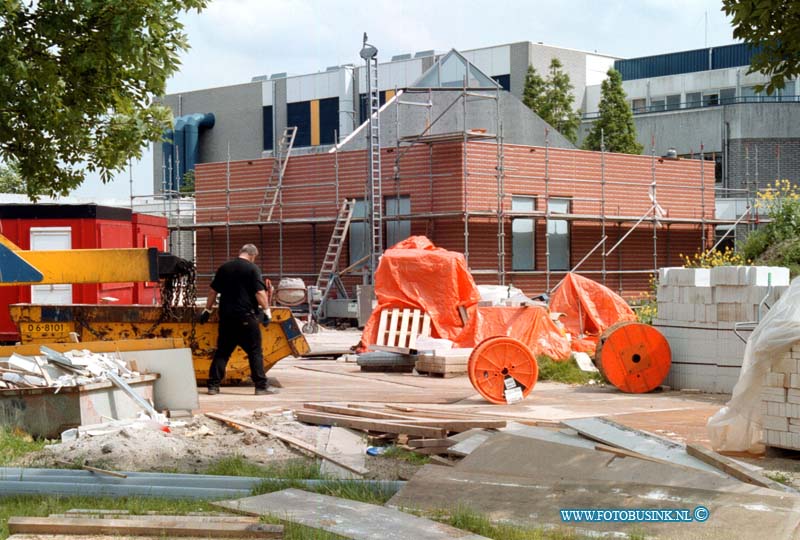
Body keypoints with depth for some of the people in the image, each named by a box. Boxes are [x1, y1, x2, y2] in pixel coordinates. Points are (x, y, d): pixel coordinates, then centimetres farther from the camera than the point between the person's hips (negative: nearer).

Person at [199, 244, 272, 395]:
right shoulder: (252, 269, -5)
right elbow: (260, 293, -12)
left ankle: (213, 385, 6)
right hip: (246, 317, -4)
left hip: (226, 317, 4)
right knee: (255, 352, 3)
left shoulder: (224, 268, 10)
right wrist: (266, 310, -4)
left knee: (222, 352, 10)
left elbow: (212, 291, 15)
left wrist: (207, 310, 23)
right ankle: (260, 386, 0)